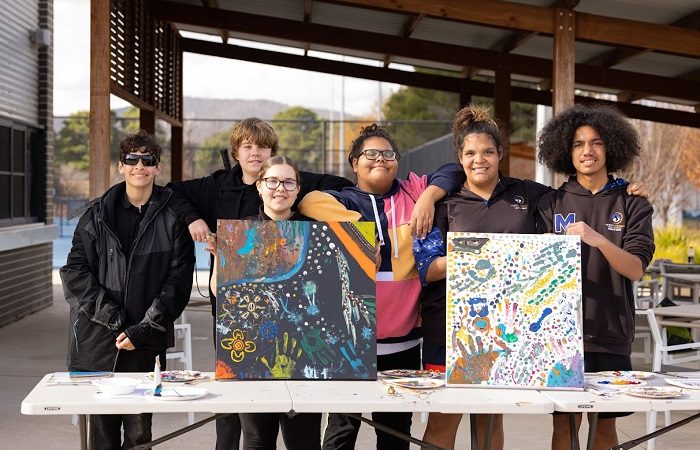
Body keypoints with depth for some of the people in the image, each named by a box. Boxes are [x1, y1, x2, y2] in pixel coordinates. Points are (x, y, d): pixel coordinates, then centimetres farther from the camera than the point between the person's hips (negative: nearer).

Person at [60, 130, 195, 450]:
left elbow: (179, 279, -1)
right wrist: (111, 315, -9)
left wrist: (144, 330, -9)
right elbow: (75, 271, 3)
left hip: (146, 344, -1)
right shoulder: (97, 214, 7)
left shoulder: (172, 216, 3)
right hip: (97, 341, 1)